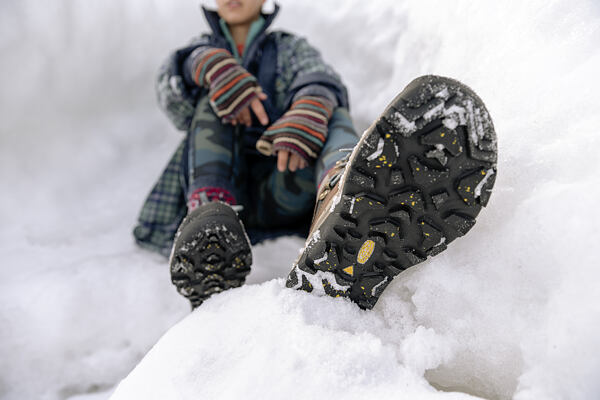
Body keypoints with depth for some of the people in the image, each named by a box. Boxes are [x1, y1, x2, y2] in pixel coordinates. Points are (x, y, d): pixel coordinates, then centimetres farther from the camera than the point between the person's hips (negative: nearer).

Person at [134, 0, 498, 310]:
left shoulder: (290, 48, 22)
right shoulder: (204, 48, 26)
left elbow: (322, 82, -3)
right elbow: (173, 97, 2)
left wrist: (307, 111, -27)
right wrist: (206, 65, -21)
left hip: (279, 194, -1)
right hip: (223, 192, 1)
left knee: (335, 117, -23)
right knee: (214, 95, -11)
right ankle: (209, 212, -39)